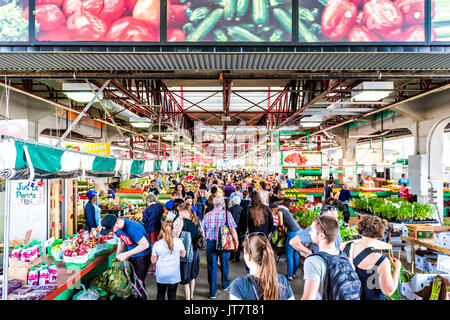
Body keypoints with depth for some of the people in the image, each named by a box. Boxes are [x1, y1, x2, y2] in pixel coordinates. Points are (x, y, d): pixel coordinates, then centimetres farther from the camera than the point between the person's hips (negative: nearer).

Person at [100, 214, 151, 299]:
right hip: (132, 255, 8)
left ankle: (141, 298, 21)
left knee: (139, 282, -1)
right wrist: (118, 254, -5)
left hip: (142, 256, -8)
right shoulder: (117, 227, -8)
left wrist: (126, 254, -29)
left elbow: (145, 244, -32)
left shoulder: (132, 228, -35)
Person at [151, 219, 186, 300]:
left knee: (160, 295, 21)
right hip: (174, 275, 0)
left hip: (161, 276, 0)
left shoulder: (157, 244, -17)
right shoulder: (178, 242, -16)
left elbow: (153, 261, -5)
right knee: (172, 295, 15)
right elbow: (183, 254, 2)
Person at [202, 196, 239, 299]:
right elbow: (232, 229, -12)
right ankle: (225, 284, 41)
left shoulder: (207, 215, 0)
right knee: (224, 264, 20)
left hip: (210, 243, 1)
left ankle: (213, 291, 14)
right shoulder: (227, 214, -7)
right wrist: (236, 241, -1)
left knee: (212, 266, 8)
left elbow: (203, 231, 4)